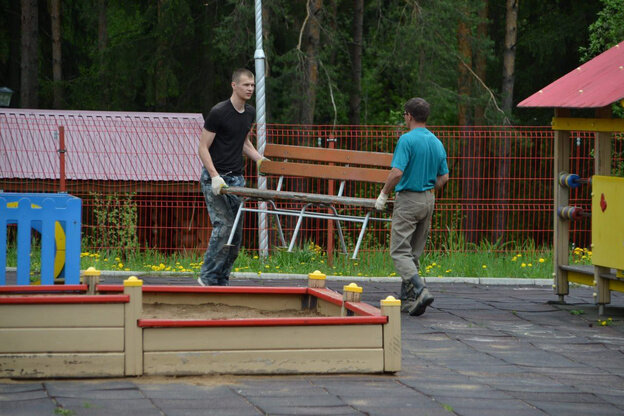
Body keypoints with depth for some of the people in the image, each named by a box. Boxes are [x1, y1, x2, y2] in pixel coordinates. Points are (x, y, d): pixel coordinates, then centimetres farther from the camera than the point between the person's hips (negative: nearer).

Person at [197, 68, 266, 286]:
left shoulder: (250, 113, 10)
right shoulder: (219, 112, -13)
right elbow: (203, 147, -12)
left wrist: (258, 158, 8)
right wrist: (215, 176, -22)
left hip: (237, 178, 7)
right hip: (215, 179, -7)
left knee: (236, 233, 4)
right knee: (223, 226, -15)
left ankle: (222, 281, 11)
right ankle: (207, 277, -6)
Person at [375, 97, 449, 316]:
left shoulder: (407, 140, -14)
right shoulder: (437, 143, 8)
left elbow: (397, 172, -21)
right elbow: (444, 177, 12)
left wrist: (383, 195, -8)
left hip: (408, 200, -7)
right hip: (428, 200, 7)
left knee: (400, 251, -6)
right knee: (414, 252, 14)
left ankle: (421, 290, -24)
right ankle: (407, 299, 15)